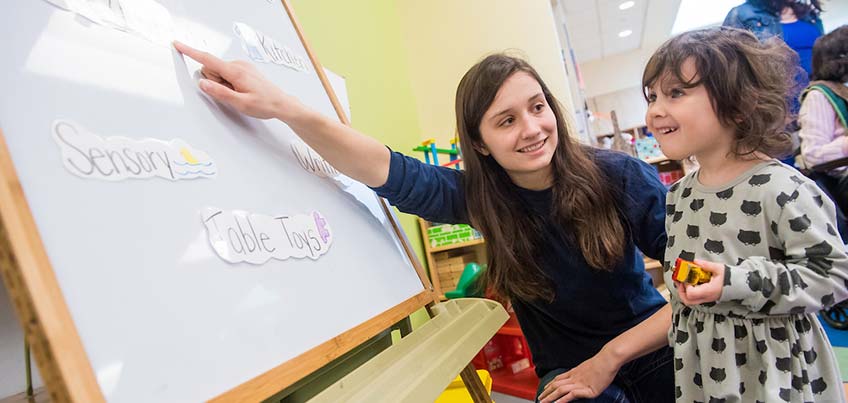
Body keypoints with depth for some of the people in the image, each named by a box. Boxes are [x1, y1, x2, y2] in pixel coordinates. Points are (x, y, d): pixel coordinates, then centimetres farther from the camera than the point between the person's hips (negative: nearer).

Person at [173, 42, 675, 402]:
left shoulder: (621, 177, -15)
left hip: (656, 348, 0)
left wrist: (611, 357, -18)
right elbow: (390, 171, -19)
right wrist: (283, 107, -31)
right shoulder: (482, 199, -11)